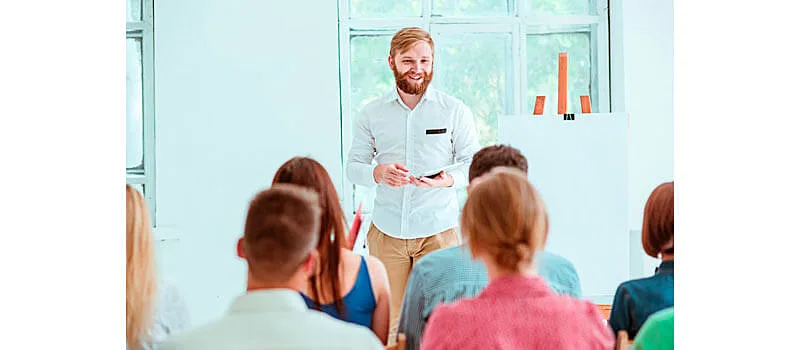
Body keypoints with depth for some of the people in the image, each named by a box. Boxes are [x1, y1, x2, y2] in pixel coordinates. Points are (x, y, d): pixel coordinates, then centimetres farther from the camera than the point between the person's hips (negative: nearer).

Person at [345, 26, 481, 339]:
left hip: (438, 231, -1)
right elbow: (353, 166, 9)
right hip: (387, 232, 2)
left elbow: (474, 165, 3)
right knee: (388, 322, 3)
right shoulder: (372, 113, 8)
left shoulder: (455, 111, 4)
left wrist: (449, 179, -20)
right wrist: (378, 173, -14)